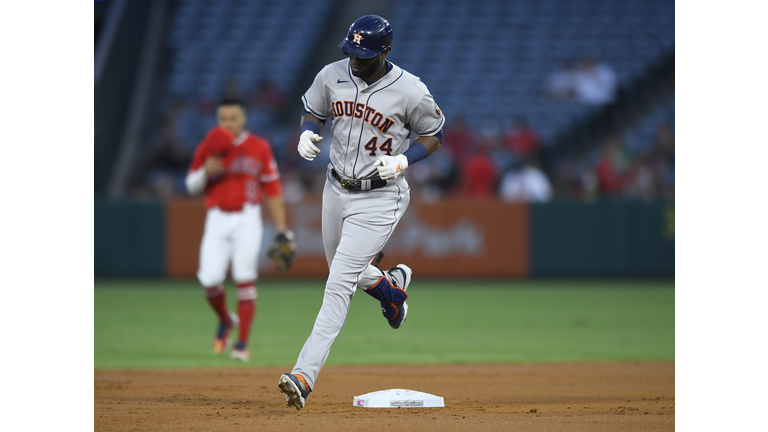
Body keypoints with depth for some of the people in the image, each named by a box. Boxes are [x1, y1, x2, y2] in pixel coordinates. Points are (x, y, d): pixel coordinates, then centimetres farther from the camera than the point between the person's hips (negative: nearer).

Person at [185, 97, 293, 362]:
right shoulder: (208, 148, 7)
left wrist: (282, 229, 1)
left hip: (247, 219, -1)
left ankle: (243, 343, -2)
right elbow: (192, 186, 10)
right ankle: (225, 320, 20)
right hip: (217, 219, 1)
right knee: (210, 279, -11)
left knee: (244, 279, -10)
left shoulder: (259, 148, 4)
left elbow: (272, 189, 6)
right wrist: (206, 171, -11)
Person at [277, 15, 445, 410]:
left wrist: (404, 160, -20)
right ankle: (391, 284, 56)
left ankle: (304, 375, -18)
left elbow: (433, 134, -2)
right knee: (342, 270, 22)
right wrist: (308, 133, -10)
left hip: (379, 197, -6)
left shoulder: (410, 90, -16)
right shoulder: (332, 76, -5)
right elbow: (313, 111, 13)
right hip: (336, 188, 6)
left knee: (339, 285, -14)